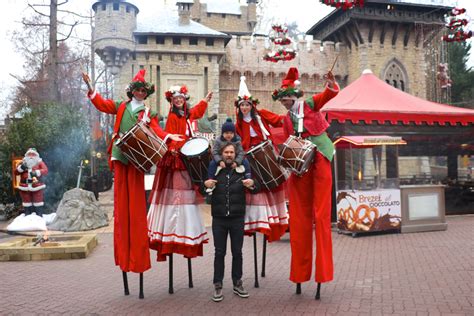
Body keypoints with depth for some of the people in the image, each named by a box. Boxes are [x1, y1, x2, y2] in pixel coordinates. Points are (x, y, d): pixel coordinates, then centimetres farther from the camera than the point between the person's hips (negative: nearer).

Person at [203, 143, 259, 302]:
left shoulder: (242, 171, 0)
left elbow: (256, 190, 4)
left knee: (237, 252, 10)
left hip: (237, 219, 1)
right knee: (219, 253, 6)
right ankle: (218, 286, 15)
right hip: (219, 219, 0)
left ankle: (237, 284, 24)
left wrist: (252, 184, -19)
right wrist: (204, 184, -15)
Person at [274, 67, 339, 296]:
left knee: (321, 214, -4)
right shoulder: (287, 120, 13)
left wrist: (332, 85, -32)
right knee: (300, 217, 5)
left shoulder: (310, 104, 3)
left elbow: (330, 94, -12)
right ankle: (301, 269, 13)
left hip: (319, 160, -4)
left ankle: (323, 268, 2)